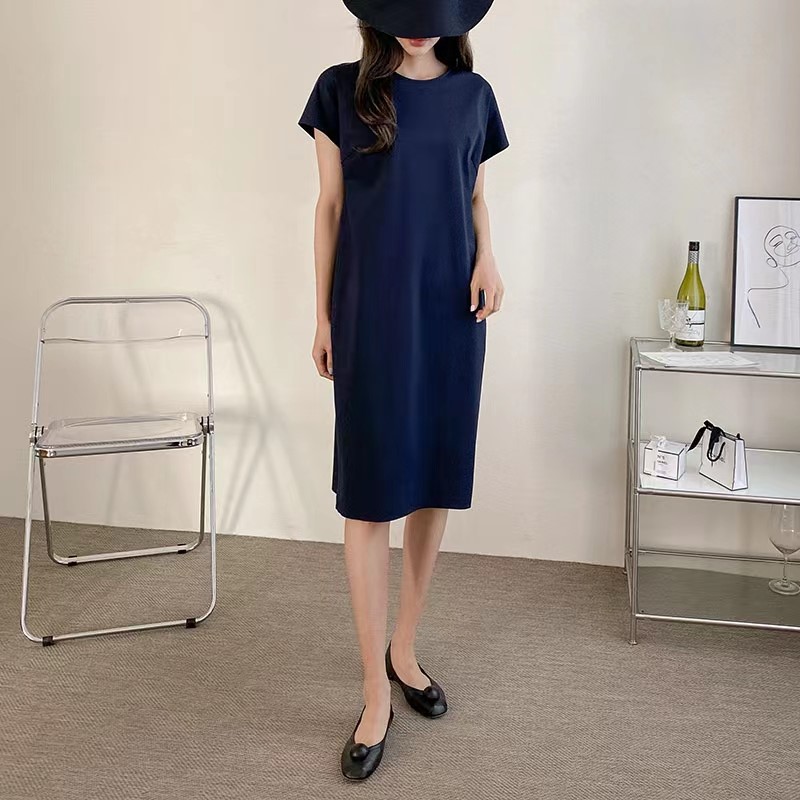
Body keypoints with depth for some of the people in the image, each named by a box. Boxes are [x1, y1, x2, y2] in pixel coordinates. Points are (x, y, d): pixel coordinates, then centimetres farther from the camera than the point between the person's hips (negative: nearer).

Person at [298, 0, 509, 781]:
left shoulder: (473, 94, 7)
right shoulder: (342, 90, 0)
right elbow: (330, 207, 2)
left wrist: (487, 256, -5)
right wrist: (323, 315, 0)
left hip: (450, 313, 3)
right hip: (372, 314, -3)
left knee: (435, 484, 8)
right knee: (370, 496, -3)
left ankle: (404, 651, 27)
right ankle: (376, 694, 5)